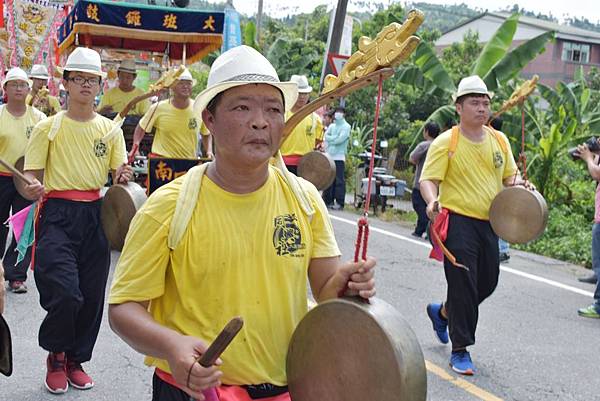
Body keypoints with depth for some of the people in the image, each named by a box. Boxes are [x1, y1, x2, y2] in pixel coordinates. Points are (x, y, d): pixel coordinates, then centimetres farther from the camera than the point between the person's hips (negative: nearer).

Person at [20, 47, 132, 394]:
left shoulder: (110, 129, 10)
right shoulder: (49, 127, 1)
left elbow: (120, 173, 10)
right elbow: (31, 178, 0)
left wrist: (124, 176, -14)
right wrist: (33, 188, -24)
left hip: (96, 216, 4)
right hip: (58, 215, -3)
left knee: (92, 295, 7)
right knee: (65, 293, -16)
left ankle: (76, 360, 29)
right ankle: (56, 357, 13)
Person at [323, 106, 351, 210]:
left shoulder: (346, 126, -1)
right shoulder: (331, 126, 17)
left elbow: (339, 140, -12)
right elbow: (326, 136, 4)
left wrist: (330, 139, 0)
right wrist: (335, 137, -10)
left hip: (339, 157, -6)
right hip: (329, 156, 6)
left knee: (339, 180, -8)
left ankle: (339, 203, -8)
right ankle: (328, 201, 15)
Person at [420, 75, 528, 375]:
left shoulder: (499, 140, 10)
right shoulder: (446, 142, -7)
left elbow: (509, 175, 18)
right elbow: (428, 179, -12)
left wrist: (518, 184, -5)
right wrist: (432, 200, -33)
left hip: (489, 223, 6)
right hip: (458, 222, -6)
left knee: (487, 283, 13)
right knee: (463, 285, -6)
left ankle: (442, 312, 39)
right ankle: (460, 351, 7)